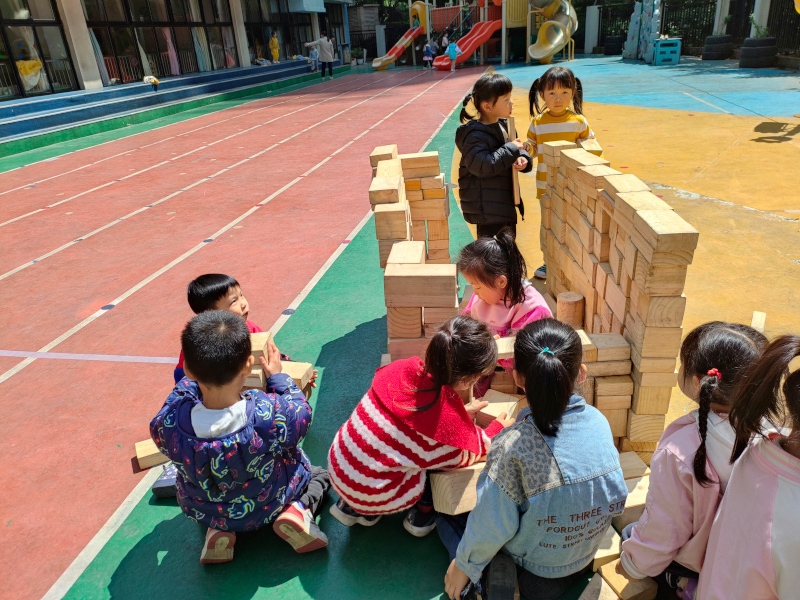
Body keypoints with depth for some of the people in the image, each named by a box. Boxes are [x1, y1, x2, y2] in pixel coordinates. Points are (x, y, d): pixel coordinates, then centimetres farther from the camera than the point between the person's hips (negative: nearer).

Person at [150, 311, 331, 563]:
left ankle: (217, 530, 10)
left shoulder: (167, 425, -31)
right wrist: (278, 376, 1)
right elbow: (301, 412, -13)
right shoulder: (271, 414, -37)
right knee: (319, 474, 26)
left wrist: (200, 373, 5)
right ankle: (298, 510, -3)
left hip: (205, 513, 2)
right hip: (269, 507, -2)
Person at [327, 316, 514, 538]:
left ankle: (350, 507, 29)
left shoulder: (405, 368, -13)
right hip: (372, 496, -5)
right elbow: (468, 455, -2)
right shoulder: (448, 417, -26)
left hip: (337, 465, 5)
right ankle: (423, 514, 26)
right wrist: (498, 427, 13)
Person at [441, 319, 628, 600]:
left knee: (447, 511, 16)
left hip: (535, 575, -6)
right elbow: (617, 498, -1)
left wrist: (464, 565, -3)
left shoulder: (512, 446, -34)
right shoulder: (599, 421, -17)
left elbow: (491, 526, -22)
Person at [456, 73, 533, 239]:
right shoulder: (474, 135, -17)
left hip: (505, 205, 10)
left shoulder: (503, 125, 11)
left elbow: (519, 148, 20)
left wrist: (523, 159, -6)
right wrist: (511, 149, -22)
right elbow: (481, 165, -30)